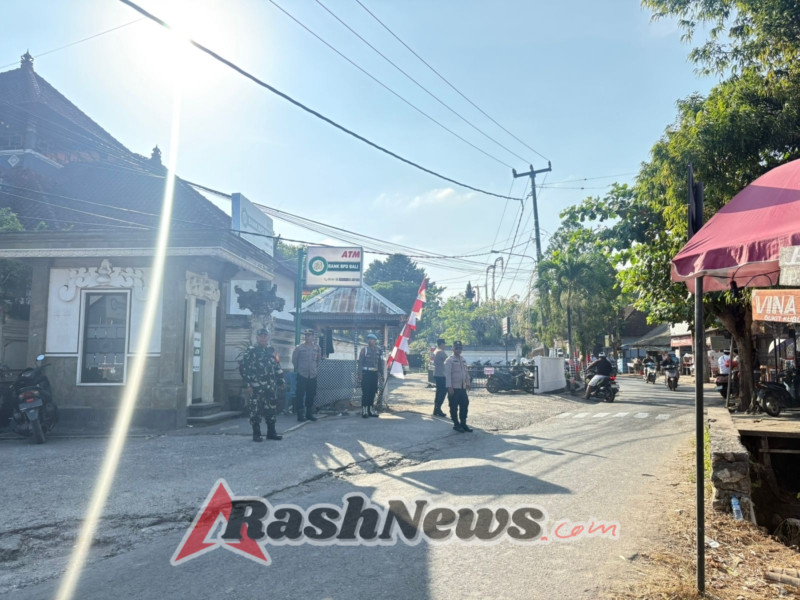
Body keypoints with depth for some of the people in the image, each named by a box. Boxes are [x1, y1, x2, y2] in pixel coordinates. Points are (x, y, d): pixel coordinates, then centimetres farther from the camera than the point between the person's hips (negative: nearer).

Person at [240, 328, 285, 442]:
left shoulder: (272, 351, 13)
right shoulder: (251, 351, -2)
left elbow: (278, 367, 18)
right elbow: (243, 368, -5)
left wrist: (281, 382, 15)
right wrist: (248, 384, -10)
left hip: (271, 387, 5)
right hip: (256, 387, -5)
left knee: (272, 409, 7)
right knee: (255, 410, -1)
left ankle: (271, 432, 18)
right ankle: (256, 434, 9)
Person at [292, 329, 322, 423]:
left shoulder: (317, 347, 4)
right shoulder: (299, 348, -4)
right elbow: (294, 360, 7)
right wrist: (298, 369, 10)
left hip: (313, 375, 3)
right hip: (302, 375, -3)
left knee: (311, 395, 8)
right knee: (300, 395, -4)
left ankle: (309, 414, 18)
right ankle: (300, 414, 2)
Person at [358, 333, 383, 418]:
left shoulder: (378, 350, 10)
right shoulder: (364, 349, -1)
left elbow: (380, 363, 15)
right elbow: (360, 362, -4)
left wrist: (380, 373, 10)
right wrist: (360, 374, -12)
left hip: (374, 374, 4)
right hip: (366, 373, -4)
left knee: (373, 392, 7)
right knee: (365, 392, -6)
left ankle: (370, 410, 15)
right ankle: (364, 410, -3)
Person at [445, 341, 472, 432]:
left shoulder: (463, 360, 14)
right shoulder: (449, 360, -9)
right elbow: (447, 374, -14)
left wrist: (468, 383, 17)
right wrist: (449, 387, -20)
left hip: (463, 387, 7)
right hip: (454, 388, -7)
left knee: (464, 405, 9)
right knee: (454, 407, 1)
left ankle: (463, 424, 21)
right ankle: (456, 424, 13)